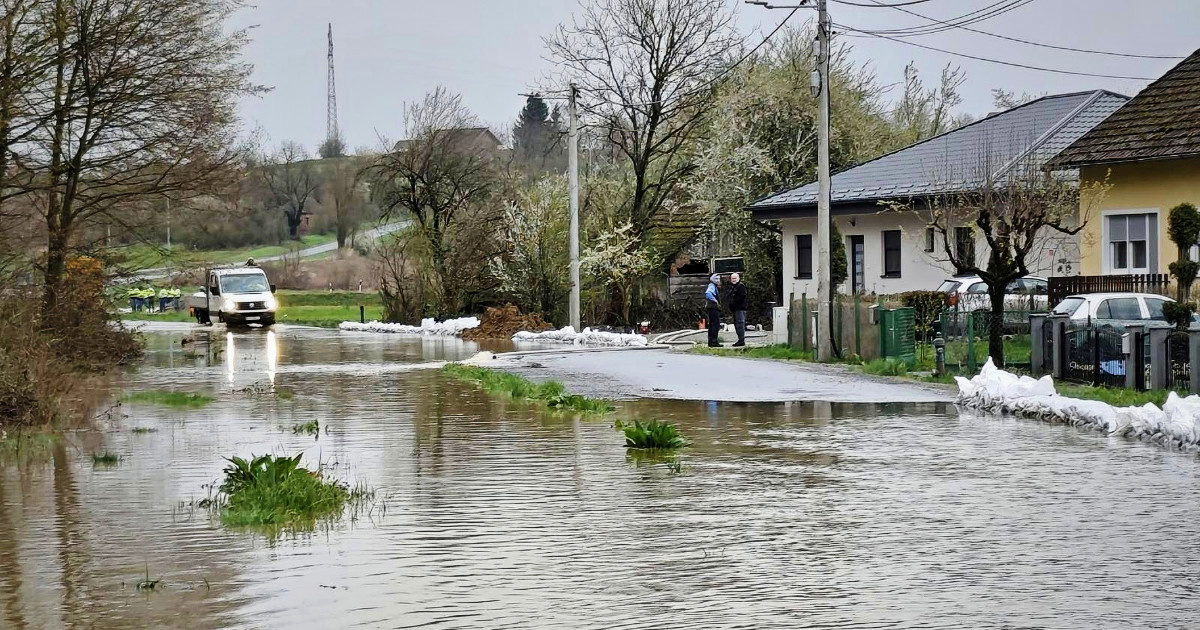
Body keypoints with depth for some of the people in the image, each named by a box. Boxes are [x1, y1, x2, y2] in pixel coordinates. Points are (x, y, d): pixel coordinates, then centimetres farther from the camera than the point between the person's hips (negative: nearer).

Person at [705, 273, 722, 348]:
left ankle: (711, 342, 15)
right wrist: (715, 300, -21)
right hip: (713, 308, -11)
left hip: (714, 308, 11)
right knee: (716, 325, -13)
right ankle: (714, 341, -15)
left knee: (712, 325, 12)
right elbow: (707, 293, -29)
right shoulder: (712, 286, -10)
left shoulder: (715, 286, 21)